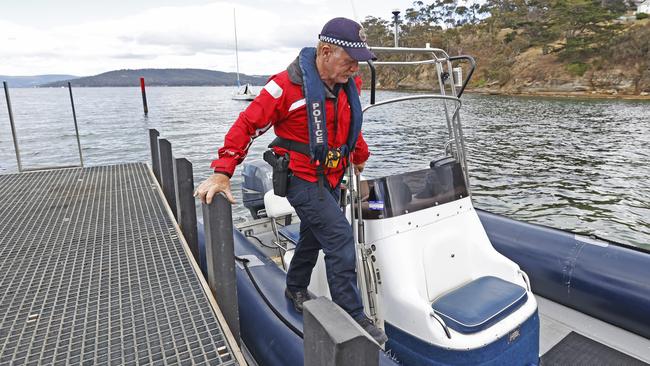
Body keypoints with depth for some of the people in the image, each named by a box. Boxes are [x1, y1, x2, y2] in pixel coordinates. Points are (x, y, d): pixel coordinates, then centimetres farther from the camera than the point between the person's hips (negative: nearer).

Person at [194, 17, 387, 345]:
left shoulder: (349, 84, 1)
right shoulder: (289, 84, -21)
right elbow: (247, 124, -18)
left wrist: (360, 157, 29)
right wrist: (222, 173, -23)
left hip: (331, 179, 8)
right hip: (301, 179, -7)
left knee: (313, 237, 21)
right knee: (340, 238, -14)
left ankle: (296, 289, 45)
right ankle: (352, 318, 2)